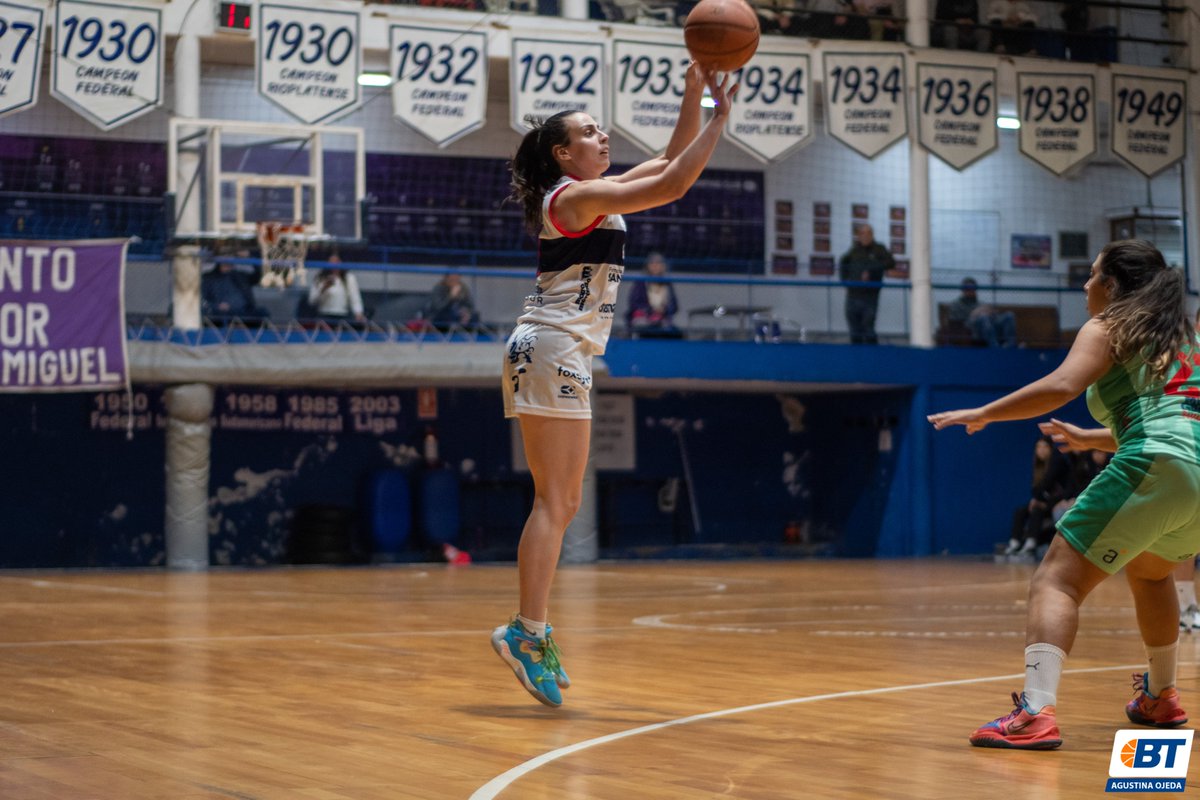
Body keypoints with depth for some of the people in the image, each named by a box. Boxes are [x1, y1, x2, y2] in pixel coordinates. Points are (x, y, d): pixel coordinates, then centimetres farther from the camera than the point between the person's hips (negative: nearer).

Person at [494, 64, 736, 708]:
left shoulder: (594, 195, 17)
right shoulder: (576, 196, -10)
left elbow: (669, 160, 21)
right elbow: (674, 183, -19)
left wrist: (693, 90, 11)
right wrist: (719, 117, -12)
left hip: (562, 356, 10)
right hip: (552, 348, -10)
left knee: (562, 503, 9)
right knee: (555, 502, -13)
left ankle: (529, 631, 10)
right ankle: (528, 632, -16)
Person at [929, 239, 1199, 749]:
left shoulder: (1109, 327, 6)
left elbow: (1061, 386, -13)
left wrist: (983, 414, -6)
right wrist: (1092, 439, 42)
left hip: (1155, 469, -8)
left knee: (1057, 580, -10)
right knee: (1148, 571, 35)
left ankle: (1036, 712, -28)